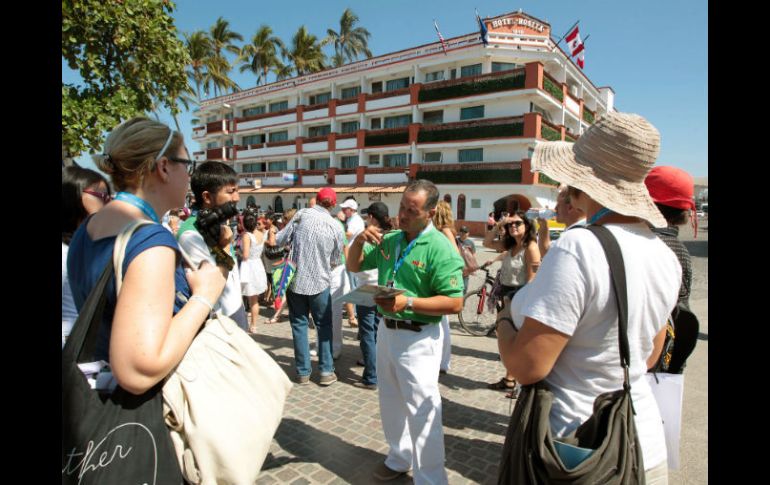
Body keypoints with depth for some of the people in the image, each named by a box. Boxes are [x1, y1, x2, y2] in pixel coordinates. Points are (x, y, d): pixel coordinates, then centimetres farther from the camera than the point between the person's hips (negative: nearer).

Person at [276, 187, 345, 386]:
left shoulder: (302, 215, -6)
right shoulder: (336, 227, -4)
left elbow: (280, 240, -2)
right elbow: (335, 261, 6)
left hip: (295, 279, 1)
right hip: (320, 282, 0)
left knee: (299, 325, 11)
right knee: (324, 326, 13)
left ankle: (303, 372, 17)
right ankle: (326, 371, 15)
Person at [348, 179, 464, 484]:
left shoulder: (440, 249, -18)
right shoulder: (389, 240, 3)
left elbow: (454, 303, -21)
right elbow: (354, 267, 10)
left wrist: (409, 302, -29)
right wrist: (359, 240, -10)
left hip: (418, 338, -7)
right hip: (386, 330, 8)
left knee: (422, 412, 4)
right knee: (391, 403, 23)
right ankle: (400, 458, 45)